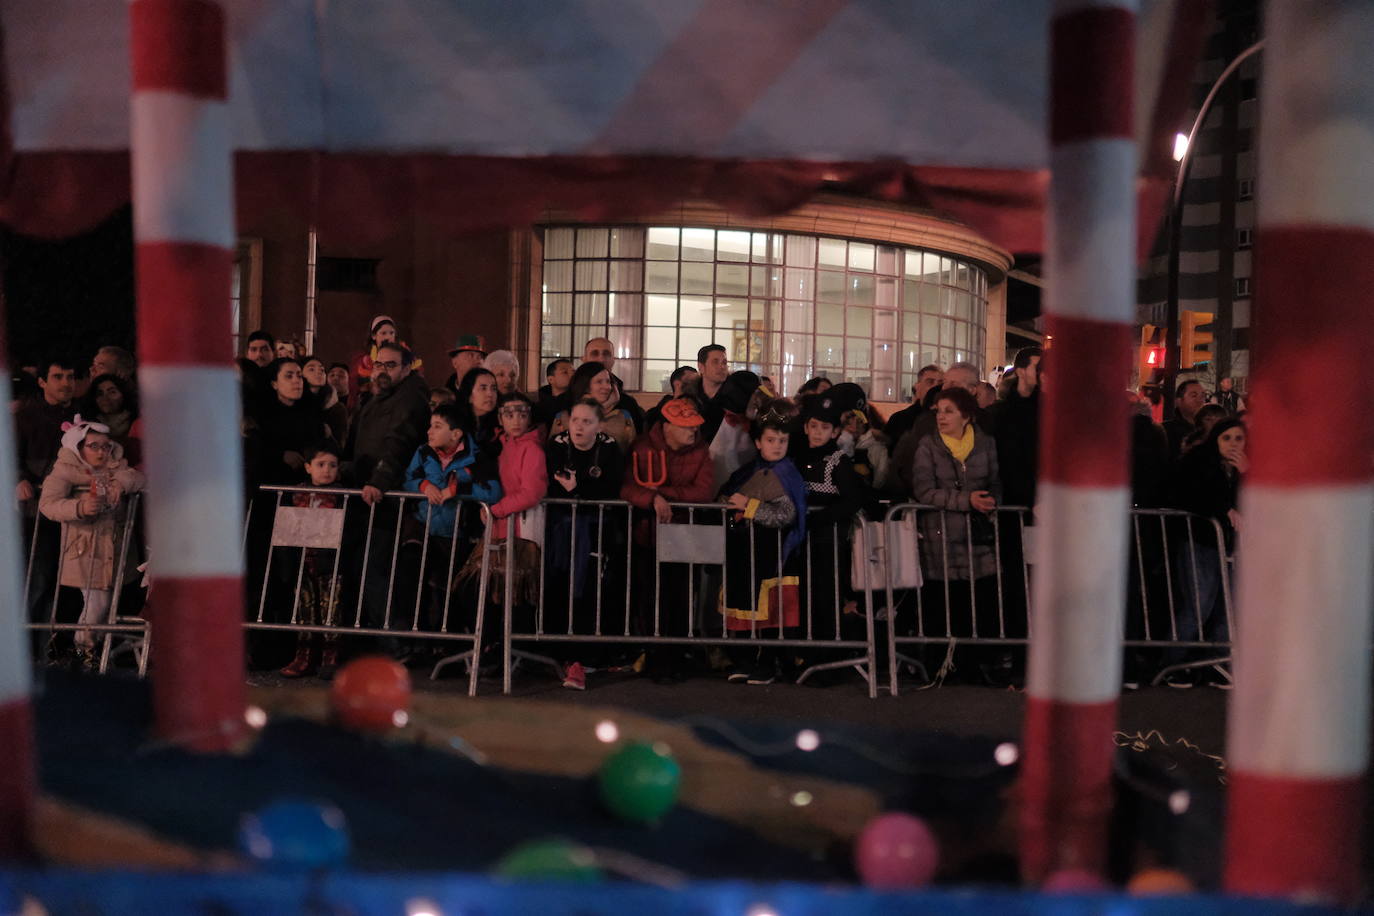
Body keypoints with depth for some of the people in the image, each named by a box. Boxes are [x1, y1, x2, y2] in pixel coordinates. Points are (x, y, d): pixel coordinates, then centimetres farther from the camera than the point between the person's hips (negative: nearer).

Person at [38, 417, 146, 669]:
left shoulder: (115, 467, 12)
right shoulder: (65, 471, -4)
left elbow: (137, 477, -3)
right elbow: (48, 503, -17)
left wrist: (121, 482, -24)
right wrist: (80, 507, -34)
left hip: (115, 546, 4)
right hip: (85, 549, -4)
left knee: (112, 600, 4)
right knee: (97, 603, -7)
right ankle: (84, 646, 16)